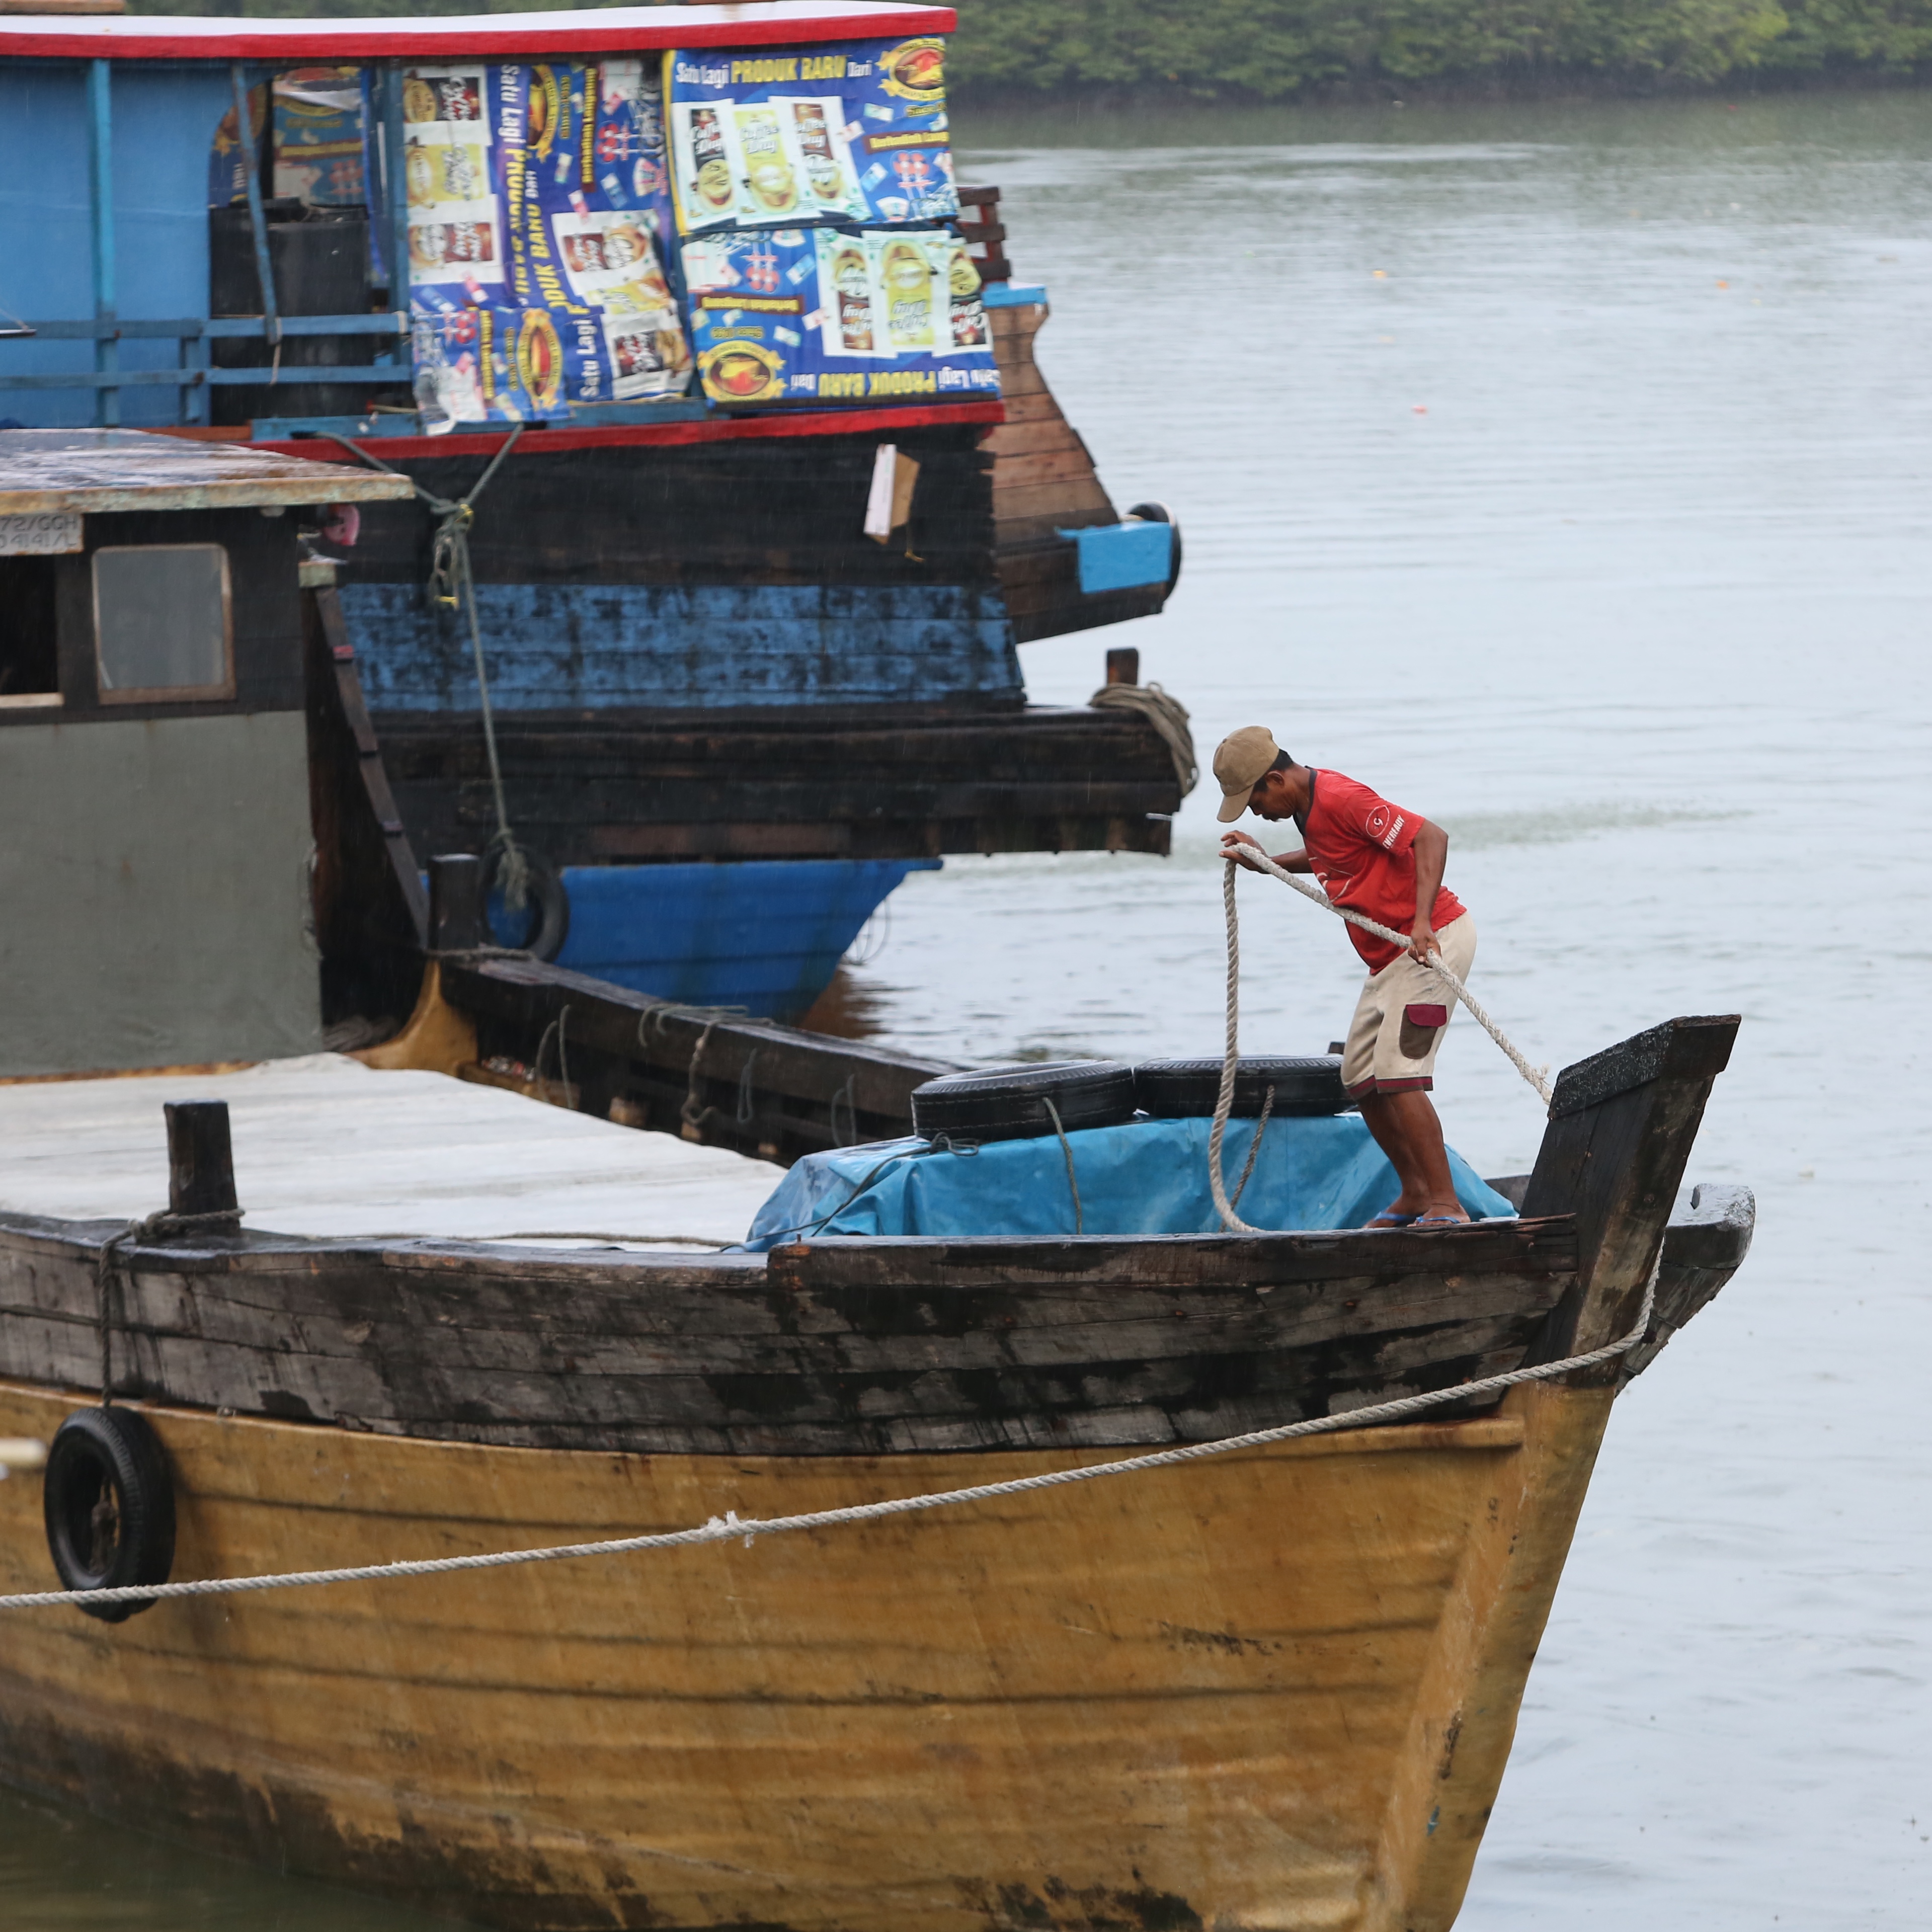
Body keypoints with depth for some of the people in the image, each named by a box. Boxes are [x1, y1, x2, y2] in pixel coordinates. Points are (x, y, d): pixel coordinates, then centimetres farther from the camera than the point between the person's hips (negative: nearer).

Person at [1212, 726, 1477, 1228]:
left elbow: (1431, 838, -27)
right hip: (1390, 957, 11)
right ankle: (1415, 1193, 21)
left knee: (1396, 1074, -17)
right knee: (1361, 1078, 12)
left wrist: (1421, 922, -37)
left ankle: (1445, 1203, -16)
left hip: (1435, 939, -11)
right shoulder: (1309, 808, 9)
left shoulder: (1341, 799, -21)